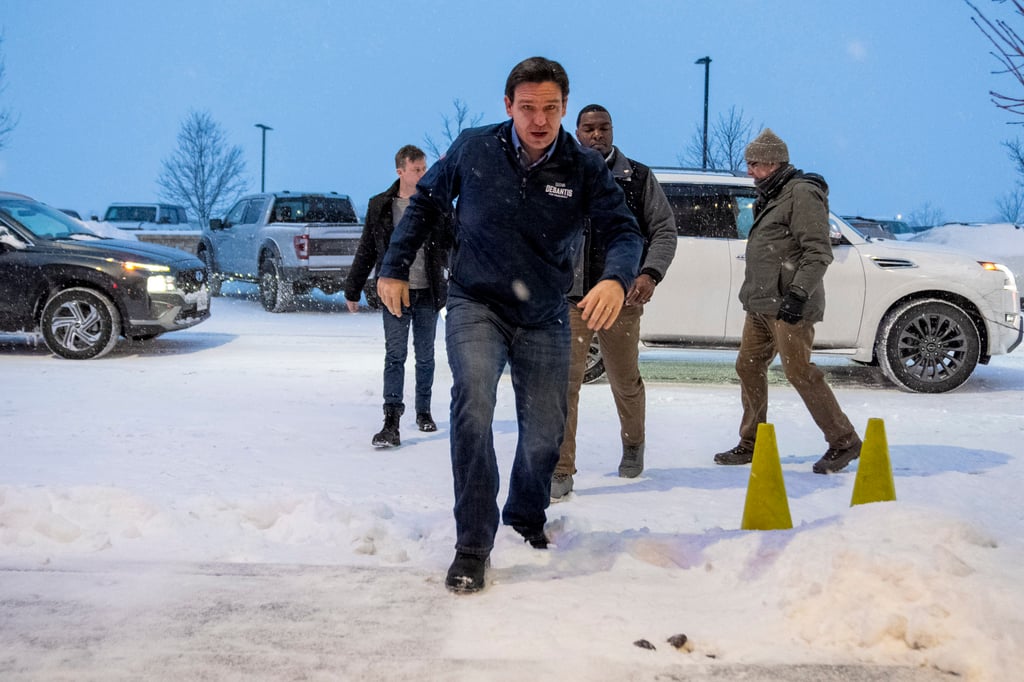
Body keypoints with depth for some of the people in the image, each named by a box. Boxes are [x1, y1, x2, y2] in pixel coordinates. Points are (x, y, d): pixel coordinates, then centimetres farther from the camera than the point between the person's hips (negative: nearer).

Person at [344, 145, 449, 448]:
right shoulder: (380, 205, 3)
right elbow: (366, 250, 8)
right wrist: (352, 289, 10)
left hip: (428, 293, 1)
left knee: (425, 357, 12)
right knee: (395, 355, -8)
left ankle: (423, 412, 28)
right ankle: (391, 422, -10)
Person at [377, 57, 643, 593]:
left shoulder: (585, 169, -8)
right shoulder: (473, 149, -8)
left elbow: (623, 231, -11)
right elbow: (425, 203, 7)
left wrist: (616, 279, -34)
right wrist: (394, 268, 5)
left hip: (544, 319, 2)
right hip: (476, 304, -2)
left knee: (545, 433, 7)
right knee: (473, 401, -28)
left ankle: (526, 517, 39)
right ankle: (472, 545, -18)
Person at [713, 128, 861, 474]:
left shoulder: (802, 193, -11)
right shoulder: (770, 196, 19)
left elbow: (819, 251, -18)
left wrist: (798, 293, -24)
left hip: (789, 306, -10)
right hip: (760, 304, 10)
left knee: (799, 372, -8)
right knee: (749, 367, 10)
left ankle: (844, 442, 4)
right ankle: (751, 444, 20)